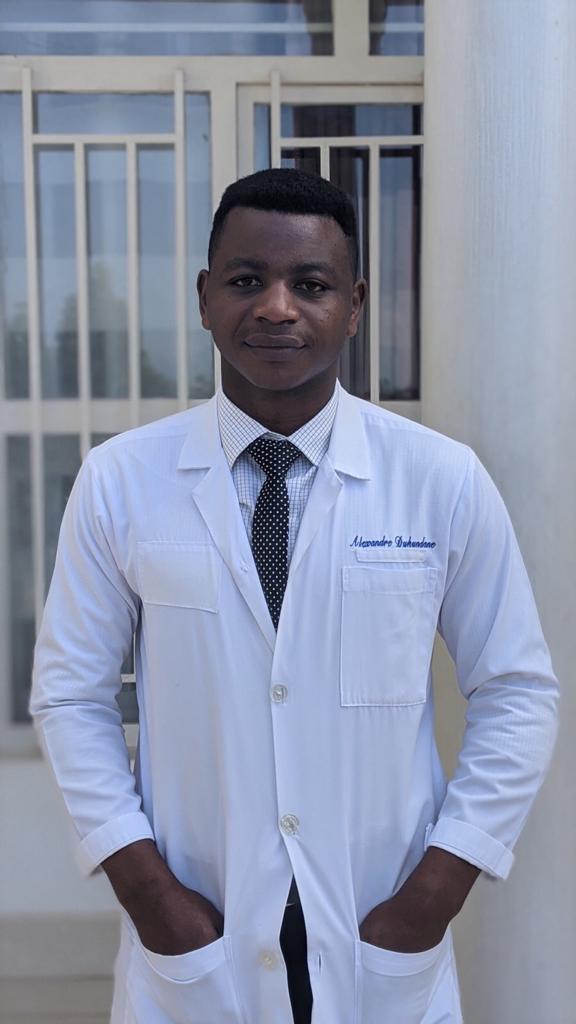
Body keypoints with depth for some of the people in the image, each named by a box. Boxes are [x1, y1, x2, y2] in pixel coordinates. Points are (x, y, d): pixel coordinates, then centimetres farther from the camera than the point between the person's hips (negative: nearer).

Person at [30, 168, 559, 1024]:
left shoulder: (446, 481, -9)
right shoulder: (119, 481, -8)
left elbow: (517, 695, -2)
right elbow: (70, 695, -1)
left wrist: (438, 888, -7)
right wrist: (143, 886, -7)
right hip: (192, 935, 0)